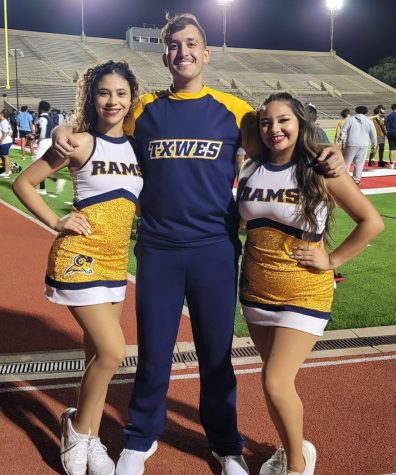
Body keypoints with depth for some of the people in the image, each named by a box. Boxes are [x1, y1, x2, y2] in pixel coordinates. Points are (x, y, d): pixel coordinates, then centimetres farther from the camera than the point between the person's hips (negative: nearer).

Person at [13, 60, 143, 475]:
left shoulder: (136, 144, 7)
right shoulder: (82, 143, -9)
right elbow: (23, 182, -5)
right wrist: (56, 222, -10)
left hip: (116, 262, 6)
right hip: (80, 258, -6)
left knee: (98, 356, 13)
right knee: (112, 352, -10)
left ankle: (88, 440, 30)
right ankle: (78, 430, 16)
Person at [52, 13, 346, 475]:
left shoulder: (232, 109, 2)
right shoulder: (145, 109, 6)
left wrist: (324, 161, -10)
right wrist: (64, 135, -3)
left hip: (215, 250, -1)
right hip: (158, 250, 1)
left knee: (216, 354, 12)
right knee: (153, 354, 11)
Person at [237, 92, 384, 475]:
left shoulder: (320, 171, -12)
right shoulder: (250, 170, 1)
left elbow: (372, 222, -10)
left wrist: (331, 260, -11)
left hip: (304, 294, -5)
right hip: (255, 292, 5)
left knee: (276, 383, -9)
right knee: (276, 380, 15)